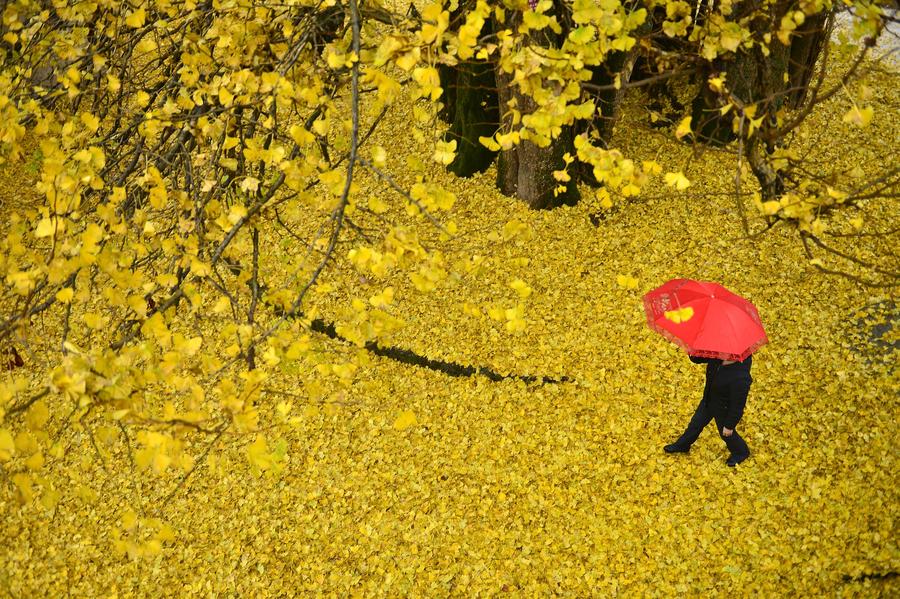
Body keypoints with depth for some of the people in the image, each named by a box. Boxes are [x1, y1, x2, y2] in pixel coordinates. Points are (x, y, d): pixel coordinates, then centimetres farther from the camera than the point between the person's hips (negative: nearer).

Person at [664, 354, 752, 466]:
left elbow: (738, 406, -30)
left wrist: (729, 425, -16)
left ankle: (741, 452, 57)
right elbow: (698, 358, -9)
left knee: (726, 434, 24)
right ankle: (682, 445, 57)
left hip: (724, 410, -6)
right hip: (708, 400, 6)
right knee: (696, 423, 28)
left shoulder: (740, 378, -43)